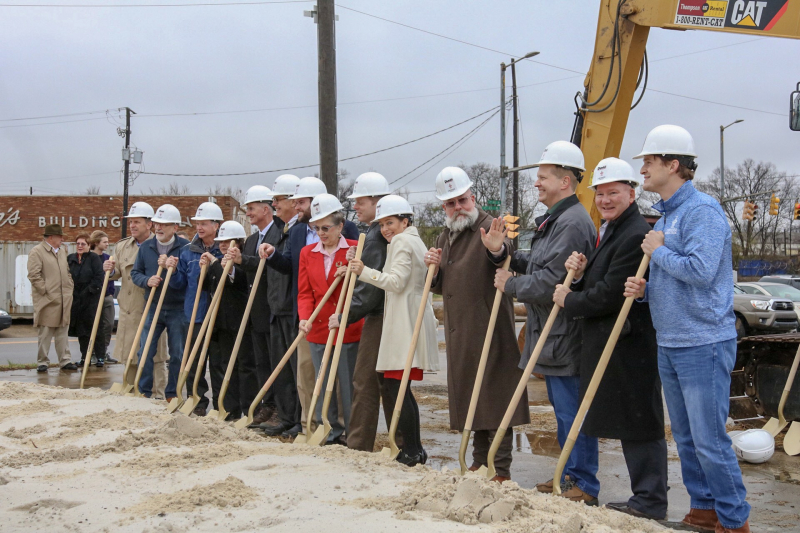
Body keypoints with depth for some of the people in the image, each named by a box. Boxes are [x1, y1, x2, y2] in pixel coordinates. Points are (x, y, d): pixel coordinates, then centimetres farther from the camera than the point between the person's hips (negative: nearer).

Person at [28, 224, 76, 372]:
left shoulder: (62, 250, 16)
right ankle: (43, 362, 6)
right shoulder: (37, 252, -7)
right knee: (45, 333, -1)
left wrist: (69, 290, 10)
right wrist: (46, 292, -14)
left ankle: (65, 360, 15)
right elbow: (34, 275, -12)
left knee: (62, 332, 10)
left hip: (64, 299, 7)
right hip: (47, 300, -7)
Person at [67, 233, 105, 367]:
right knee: (80, 329, 6)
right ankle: (84, 357, 12)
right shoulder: (70, 259, 11)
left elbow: (99, 277, -9)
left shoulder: (94, 258, -2)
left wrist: (90, 289, -13)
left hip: (91, 299, -4)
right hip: (75, 299, 4)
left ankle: (100, 357, 2)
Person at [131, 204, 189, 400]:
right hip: (153, 308, 3)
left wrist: (173, 268, -24)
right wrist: (147, 280, -10)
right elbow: (135, 273, 10)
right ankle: (144, 392, 12)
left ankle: (172, 395, 15)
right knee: (145, 352, 2)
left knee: (177, 355, 4)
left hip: (177, 309, -3)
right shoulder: (146, 247, 7)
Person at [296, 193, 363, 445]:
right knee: (323, 385, 9)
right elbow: (304, 292, 4)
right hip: (318, 330, 4)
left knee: (349, 384, 0)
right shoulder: (308, 253, 8)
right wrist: (305, 318, -13)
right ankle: (329, 432, 20)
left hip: (349, 330, -4)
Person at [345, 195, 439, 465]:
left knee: (396, 385, -9)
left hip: (404, 321, -11)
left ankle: (411, 450, -7)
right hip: (409, 318, 11)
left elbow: (396, 281, -17)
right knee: (398, 386, 11)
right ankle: (414, 449, 13)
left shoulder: (402, 242, -7)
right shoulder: (415, 241, 25)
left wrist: (365, 271, -11)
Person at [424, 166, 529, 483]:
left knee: (495, 397, -5)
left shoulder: (489, 229, -10)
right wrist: (433, 269, -1)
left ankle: (501, 468, 1)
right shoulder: (445, 238, 15)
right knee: (469, 398, 14)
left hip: (489, 329, -8)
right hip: (458, 333, 8)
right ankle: (480, 462, 25)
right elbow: (440, 287, 21)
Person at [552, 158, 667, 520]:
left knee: (640, 422, -2)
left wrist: (569, 302, -7)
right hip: (609, 345, 11)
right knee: (628, 423, 16)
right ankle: (645, 497, 26)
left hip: (631, 347, -11)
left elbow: (609, 295, -21)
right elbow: (598, 284, 20)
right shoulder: (609, 230, 17)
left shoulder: (635, 235, -18)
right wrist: (582, 272, 0)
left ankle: (650, 502, 8)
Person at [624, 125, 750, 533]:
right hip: (669, 345, 10)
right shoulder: (665, 215, 16)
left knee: (709, 441, -4)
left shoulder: (702, 210, -14)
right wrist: (644, 290, 4)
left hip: (703, 345, -9)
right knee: (685, 438, 15)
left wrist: (658, 251, -12)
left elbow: (700, 270, -27)